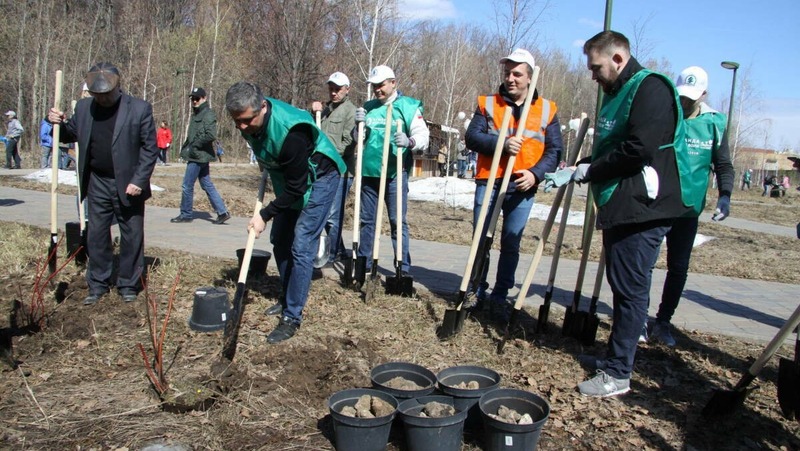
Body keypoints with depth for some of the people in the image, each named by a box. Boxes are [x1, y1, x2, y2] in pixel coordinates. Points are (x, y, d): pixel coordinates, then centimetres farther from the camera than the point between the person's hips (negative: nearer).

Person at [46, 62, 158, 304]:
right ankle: (97, 285, 24)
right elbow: (71, 134, 14)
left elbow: (150, 148, -10)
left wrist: (138, 181, -15)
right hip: (97, 184, 4)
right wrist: (59, 123, -8)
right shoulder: (83, 107, 3)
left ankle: (129, 285, 20)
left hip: (128, 185, -4)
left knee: (132, 236, 6)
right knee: (96, 235, 10)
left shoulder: (140, 109, -10)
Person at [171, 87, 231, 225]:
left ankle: (185, 214, 12)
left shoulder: (208, 114, -12)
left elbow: (211, 135, -23)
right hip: (199, 156, 9)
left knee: (187, 186, -1)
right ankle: (222, 212, 12)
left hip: (198, 156, -9)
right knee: (207, 185, 10)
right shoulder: (196, 114, 17)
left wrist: (195, 145, -16)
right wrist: (187, 146, 8)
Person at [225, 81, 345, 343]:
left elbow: (296, 188, -29)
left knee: (301, 247, -13)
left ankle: (292, 317, -5)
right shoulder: (249, 121, -13)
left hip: (319, 178, -8)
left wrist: (265, 215, -24)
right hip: (288, 178, 9)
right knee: (280, 241, 11)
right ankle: (289, 299, 28)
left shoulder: (290, 131, -37)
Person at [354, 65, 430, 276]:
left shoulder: (408, 106, -1)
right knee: (367, 219, 13)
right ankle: (363, 261, 23)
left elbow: (423, 136, -8)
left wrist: (409, 142, -29)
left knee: (398, 221, -3)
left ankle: (403, 267, 2)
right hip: (369, 171, 5)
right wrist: (359, 125, 1)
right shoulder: (369, 107, 14)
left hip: (394, 173, -5)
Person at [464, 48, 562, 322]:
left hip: (522, 186, 0)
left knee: (511, 244, 4)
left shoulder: (546, 109, 6)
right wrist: (502, 144, -21)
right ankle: (476, 291, 21)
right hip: (489, 182, 0)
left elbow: (554, 150, 4)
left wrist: (535, 173, -13)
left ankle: (500, 296, 17)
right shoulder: (487, 103, 6)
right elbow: (472, 137, -5)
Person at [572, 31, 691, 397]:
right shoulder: (618, 93, 19)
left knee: (630, 288, -4)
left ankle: (618, 373, 5)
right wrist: (580, 168, 7)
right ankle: (616, 356, 29)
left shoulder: (651, 89, -13)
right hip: (620, 207, 10)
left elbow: (638, 150, -24)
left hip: (642, 209, -10)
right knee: (622, 286, 17)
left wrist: (591, 170, -13)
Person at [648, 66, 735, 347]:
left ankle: (663, 322, 21)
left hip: (688, 210, 2)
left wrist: (724, 196, -9)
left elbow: (724, 165, 6)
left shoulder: (714, 124, 2)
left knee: (679, 267, 8)